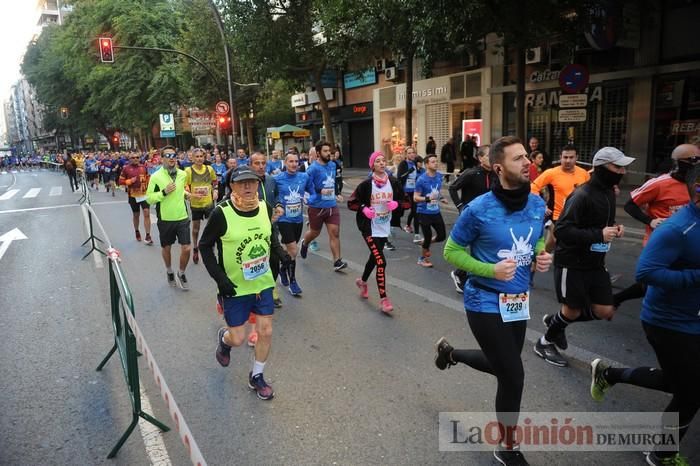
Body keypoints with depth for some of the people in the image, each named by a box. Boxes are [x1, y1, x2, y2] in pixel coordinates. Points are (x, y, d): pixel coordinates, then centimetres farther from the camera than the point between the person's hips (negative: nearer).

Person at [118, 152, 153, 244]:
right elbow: (120, 181, -2)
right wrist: (130, 181, -17)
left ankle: (148, 236, -6)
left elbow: (148, 177, 18)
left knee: (147, 213, -9)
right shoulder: (126, 168, -4)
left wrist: (148, 184, 1)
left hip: (144, 194, 1)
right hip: (133, 195, -1)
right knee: (136, 215, 13)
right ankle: (137, 231, 38)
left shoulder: (143, 167, 4)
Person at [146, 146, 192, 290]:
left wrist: (185, 193, 2)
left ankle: (181, 273, 22)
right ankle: (169, 271, 42)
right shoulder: (156, 177, -11)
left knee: (186, 248, -4)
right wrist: (164, 192, -22)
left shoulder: (182, 174, 2)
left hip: (182, 217, 2)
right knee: (166, 247, 16)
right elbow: (149, 198, -10)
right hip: (165, 219, -2)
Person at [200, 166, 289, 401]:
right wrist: (220, 278, -15)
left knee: (265, 331, 6)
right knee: (237, 338, 3)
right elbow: (205, 246, -8)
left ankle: (256, 376, 29)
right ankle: (223, 338, 42)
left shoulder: (265, 207, -5)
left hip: (263, 282, 4)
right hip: (234, 287, -4)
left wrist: (278, 251, -4)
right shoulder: (222, 213, -18)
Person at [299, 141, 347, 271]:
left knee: (335, 232, -5)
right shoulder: (313, 168, -15)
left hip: (332, 205, 4)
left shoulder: (332, 165, 6)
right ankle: (304, 243, 49)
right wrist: (320, 191, -25)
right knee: (315, 232, 15)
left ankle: (337, 261, -2)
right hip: (317, 206, -4)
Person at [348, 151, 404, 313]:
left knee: (374, 257, 21)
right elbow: (351, 203, -5)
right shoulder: (366, 184, -11)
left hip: (385, 227, 5)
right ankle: (384, 299, -5)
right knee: (381, 261, -12)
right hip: (370, 228, -5)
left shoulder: (393, 182, -3)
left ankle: (362, 281, 48)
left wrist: (396, 204, -14)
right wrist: (364, 209, -23)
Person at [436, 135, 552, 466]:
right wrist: (491, 270, -23)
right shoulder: (479, 209, -19)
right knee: (513, 377, -2)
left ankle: (450, 352, 52)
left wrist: (543, 255, -7)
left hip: (519, 302, 7)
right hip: (486, 304, -7)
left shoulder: (537, 204, -1)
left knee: (501, 367, 23)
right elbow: (451, 252, -10)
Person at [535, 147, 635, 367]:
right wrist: (599, 235, -27)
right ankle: (545, 342, 32)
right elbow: (561, 230, -27)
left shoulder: (609, 192, 6)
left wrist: (614, 228, 0)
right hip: (571, 264, -8)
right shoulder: (582, 195, -21)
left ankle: (555, 320, 29)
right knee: (573, 310, 6)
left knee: (605, 311, 7)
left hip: (596, 263, 8)